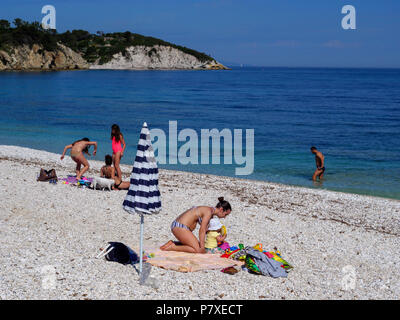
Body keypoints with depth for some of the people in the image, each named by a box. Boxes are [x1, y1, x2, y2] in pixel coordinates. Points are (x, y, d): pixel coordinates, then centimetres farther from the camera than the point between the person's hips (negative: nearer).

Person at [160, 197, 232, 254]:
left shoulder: (211, 213, 14)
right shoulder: (208, 212, -15)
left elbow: (205, 229, 16)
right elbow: (202, 230, -18)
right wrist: (202, 246, -17)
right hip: (180, 227, -10)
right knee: (198, 250, -13)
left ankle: (172, 243, 11)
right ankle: (173, 247, -11)